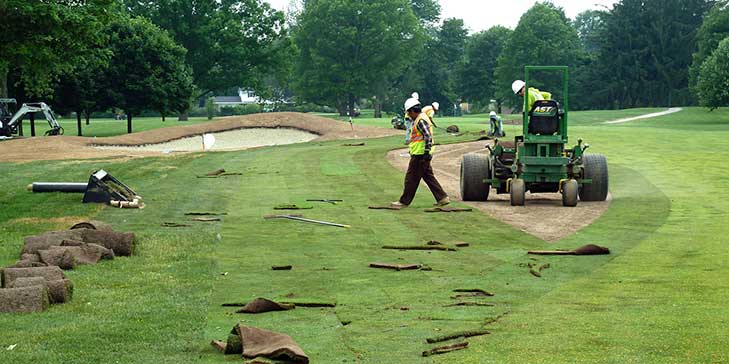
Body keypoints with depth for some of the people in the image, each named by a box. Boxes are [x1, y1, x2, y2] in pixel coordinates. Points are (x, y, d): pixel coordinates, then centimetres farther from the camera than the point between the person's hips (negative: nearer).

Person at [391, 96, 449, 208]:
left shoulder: (420, 121, -16)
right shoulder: (418, 120, 17)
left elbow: (428, 136, -24)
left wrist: (427, 152, -25)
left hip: (420, 155, -11)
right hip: (422, 155, 11)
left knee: (411, 179, -3)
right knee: (429, 177, 14)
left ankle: (404, 202, 3)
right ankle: (442, 198, 13)